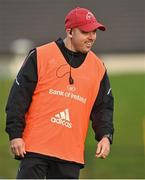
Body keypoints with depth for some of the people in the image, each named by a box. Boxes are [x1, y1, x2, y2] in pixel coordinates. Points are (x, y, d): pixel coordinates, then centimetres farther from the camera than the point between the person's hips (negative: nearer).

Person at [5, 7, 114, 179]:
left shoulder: (98, 68, 12)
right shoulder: (40, 56, -1)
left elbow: (104, 107, 16)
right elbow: (18, 97, -2)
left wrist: (105, 136, -1)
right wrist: (15, 134, -7)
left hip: (72, 151, 4)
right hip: (35, 146, -4)